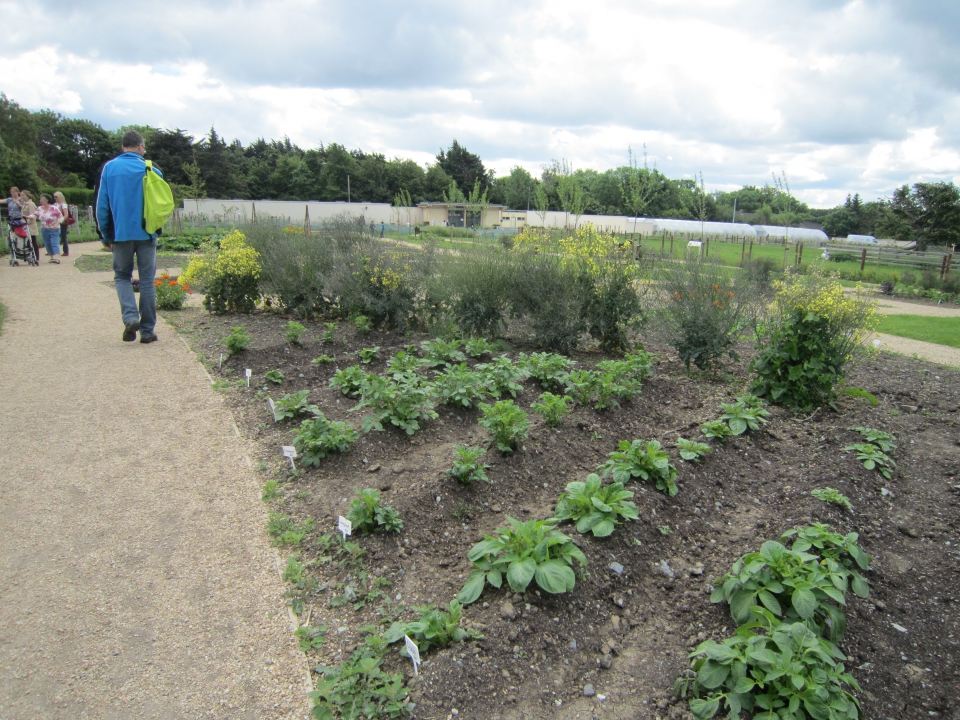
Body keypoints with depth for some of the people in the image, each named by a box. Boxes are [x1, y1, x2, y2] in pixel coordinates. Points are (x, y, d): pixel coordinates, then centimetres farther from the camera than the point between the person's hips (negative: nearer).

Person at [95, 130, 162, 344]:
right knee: (147, 281, 5)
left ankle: (130, 317, -7)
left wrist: (105, 235, 11)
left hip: (121, 234, 1)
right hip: (147, 234, -1)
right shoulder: (151, 169, 0)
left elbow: (101, 205, 3)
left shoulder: (109, 168, 3)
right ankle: (147, 330, 6)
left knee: (122, 276, 15)